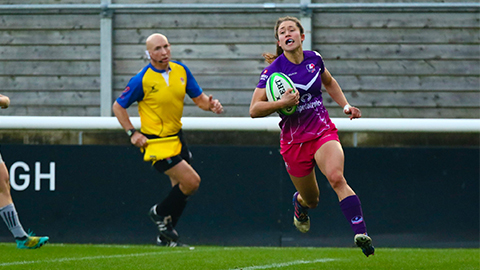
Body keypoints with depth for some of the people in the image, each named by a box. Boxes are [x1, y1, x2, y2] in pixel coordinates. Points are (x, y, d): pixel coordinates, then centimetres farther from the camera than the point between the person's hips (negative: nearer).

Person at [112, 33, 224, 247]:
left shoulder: (181, 70, 2)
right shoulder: (142, 80, -15)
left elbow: (198, 98, 8)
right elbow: (118, 106, -6)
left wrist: (211, 105, -14)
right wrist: (132, 133, -15)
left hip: (176, 136, 7)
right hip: (155, 140, -7)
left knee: (181, 189, 10)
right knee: (191, 181, -15)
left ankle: (165, 237, 25)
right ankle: (160, 213, 9)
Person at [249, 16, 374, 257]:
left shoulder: (314, 59, 1)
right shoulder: (273, 70, -10)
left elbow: (329, 82, 24)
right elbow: (254, 110, -12)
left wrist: (346, 106, 12)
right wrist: (282, 103, -26)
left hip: (324, 132, 1)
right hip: (294, 141, -1)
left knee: (336, 177, -28)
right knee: (311, 199, 10)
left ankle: (361, 234, -36)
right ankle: (299, 202, 50)